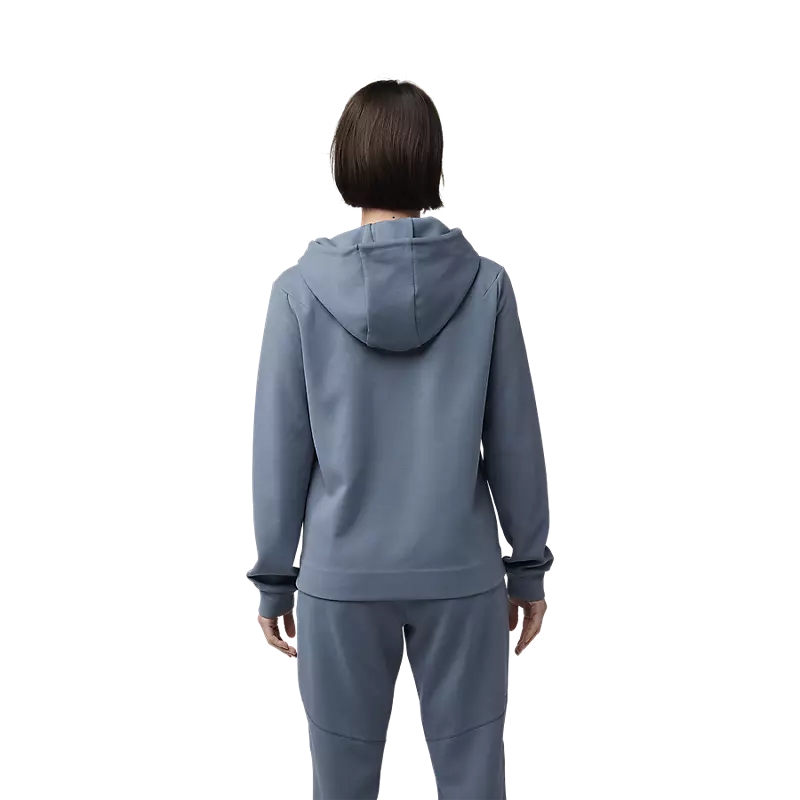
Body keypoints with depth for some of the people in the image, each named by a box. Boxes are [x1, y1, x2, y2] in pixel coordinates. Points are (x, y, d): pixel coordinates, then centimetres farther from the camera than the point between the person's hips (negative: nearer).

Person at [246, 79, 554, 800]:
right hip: (461, 574, 1)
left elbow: (281, 450, -4)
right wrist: (529, 565, 10)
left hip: (342, 577, 0)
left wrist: (274, 577, 7)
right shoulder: (486, 285, -7)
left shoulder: (301, 290, -8)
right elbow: (514, 441, -2)